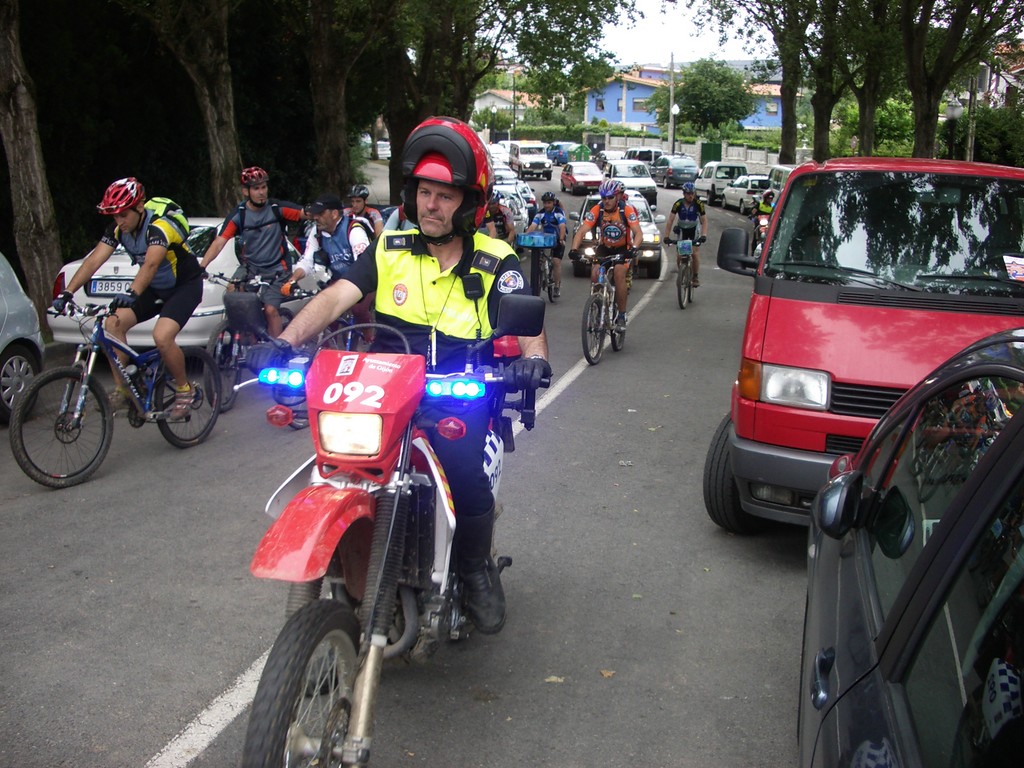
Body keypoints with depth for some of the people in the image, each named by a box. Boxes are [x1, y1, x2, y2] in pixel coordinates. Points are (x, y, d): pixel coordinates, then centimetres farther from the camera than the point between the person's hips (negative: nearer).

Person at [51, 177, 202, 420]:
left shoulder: (160, 225, -29)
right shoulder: (118, 228, -8)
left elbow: (150, 264, -45)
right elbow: (94, 260, -15)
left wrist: (131, 293, -60)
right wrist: (67, 293, -25)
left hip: (185, 285, -7)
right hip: (155, 288, 7)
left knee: (162, 336, -28)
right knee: (114, 323, -10)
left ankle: (184, 391, -5)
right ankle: (123, 390, 1)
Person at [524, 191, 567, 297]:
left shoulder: (558, 213, -18)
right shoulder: (540, 213, -8)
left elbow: (562, 227, -32)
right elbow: (532, 226, -18)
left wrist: (561, 239, -49)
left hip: (557, 240, -4)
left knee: (556, 261, -14)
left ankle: (557, 286, -6)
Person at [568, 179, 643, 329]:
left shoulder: (627, 210, -20)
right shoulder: (597, 210, -15)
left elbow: (638, 233, -27)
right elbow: (581, 231, -21)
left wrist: (633, 249, -48)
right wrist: (574, 250, -39)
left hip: (623, 249, -2)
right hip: (604, 248, 3)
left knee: (619, 273, -28)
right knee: (595, 274, -22)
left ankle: (622, 315, -17)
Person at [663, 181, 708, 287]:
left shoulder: (698, 204, -22)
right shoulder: (678, 204, -22)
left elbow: (704, 221, -20)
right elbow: (670, 220, -21)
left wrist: (704, 235, -33)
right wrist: (667, 236, -29)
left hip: (694, 229, -1)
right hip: (682, 229, 1)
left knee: (695, 254, -13)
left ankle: (695, 277, 1)